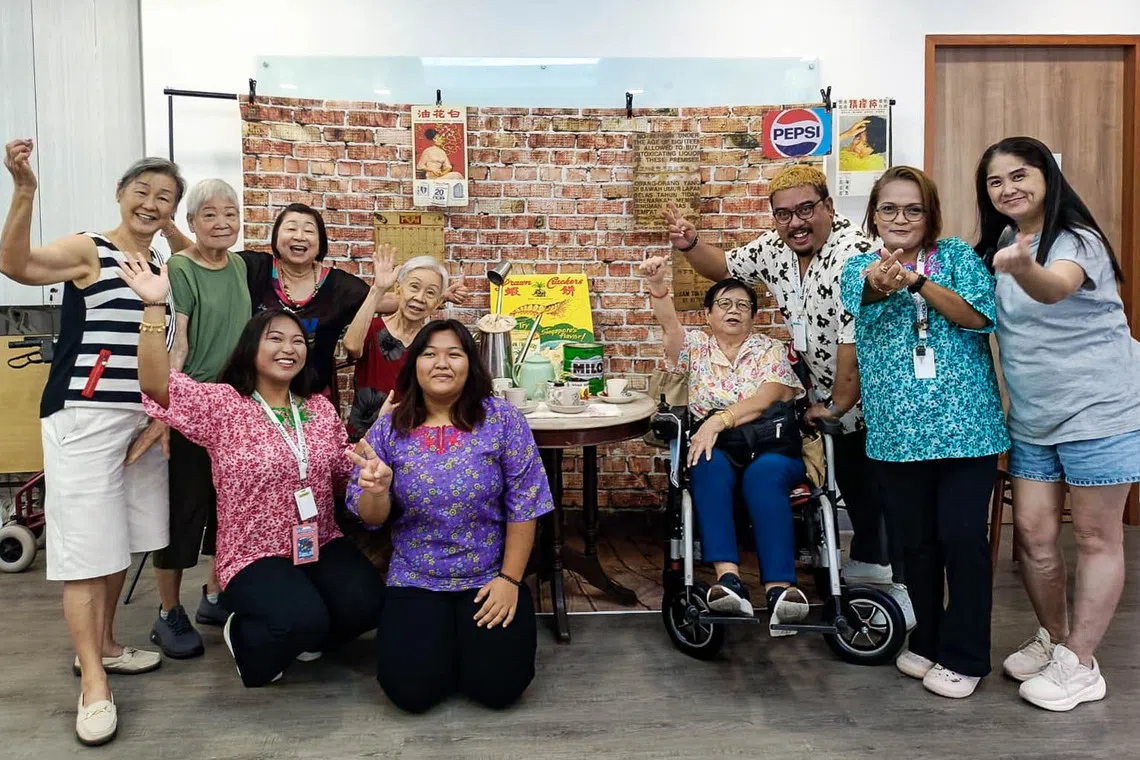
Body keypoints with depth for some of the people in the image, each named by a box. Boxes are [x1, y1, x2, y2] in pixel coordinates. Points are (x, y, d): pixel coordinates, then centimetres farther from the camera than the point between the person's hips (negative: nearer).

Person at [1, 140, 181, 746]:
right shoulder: (87, 250, -5)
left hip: (142, 418, 6)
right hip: (84, 416, -6)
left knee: (120, 542, 13)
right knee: (87, 547, -4)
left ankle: (102, 646, 29)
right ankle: (93, 683, 2)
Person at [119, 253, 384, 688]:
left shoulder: (320, 408, 7)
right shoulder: (222, 404, -6)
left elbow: (347, 473, 11)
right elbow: (157, 385, -23)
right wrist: (153, 307, -31)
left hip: (320, 544, 5)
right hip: (254, 555, -4)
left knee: (365, 603, -20)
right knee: (303, 619, -29)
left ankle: (300, 635, 14)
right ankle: (245, 637, 8)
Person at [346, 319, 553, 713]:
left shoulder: (502, 419, -7)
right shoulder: (388, 429, -2)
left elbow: (523, 507, -6)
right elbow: (371, 518, 0)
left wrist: (510, 579, -10)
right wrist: (376, 490, -23)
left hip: (489, 580, -1)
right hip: (415, 582, 1)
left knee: (499, 685, -15)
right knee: (411, 689, -16)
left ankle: (475, 639, 19)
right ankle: (439, 642, 18)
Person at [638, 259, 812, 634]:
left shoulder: (771, 350, 11)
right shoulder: (695, 346, 16)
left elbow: (765, 400, -6)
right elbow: (670, 325, -6)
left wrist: (720, 420, -21)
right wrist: (656, 284, -25)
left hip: (769, 446, -1)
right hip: (714, 447, 1)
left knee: (765, 474, -35)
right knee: (710, 465, -34)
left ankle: (779, 589, -44)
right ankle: (728, 577, -46)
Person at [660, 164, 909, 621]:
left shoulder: (852, 256, -29)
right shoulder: (775, 249, -1)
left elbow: (855, 341, -29)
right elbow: (725, 268, 15)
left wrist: (837, 406, -20)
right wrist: (690, 246, -5)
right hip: (829, 392, 8)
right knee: (849, 478, 20)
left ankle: (905, 583, 12)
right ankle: (868, 560, 39)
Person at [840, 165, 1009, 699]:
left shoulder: (957, 255, 5)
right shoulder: (860, 267, 7)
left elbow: (978, 316, -11)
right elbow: (863, 294, -17)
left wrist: (917, 281, -26)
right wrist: (881, 281, -42)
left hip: (965, 423, -1)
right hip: (899, 429, 2)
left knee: (963, 537, -2)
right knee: (917, 541, 11)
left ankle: (963, 656, 14)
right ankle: (926, 641, 29)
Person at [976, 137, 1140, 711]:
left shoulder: (1077, 240, -16)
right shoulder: (1000, 242, 6)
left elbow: (1055, 289, -39)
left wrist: (1023, 268, -59)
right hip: (1032, 417, 7)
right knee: (1033, 532, 9)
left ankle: (1079, 665, 15)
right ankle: (1052, 638, 29)